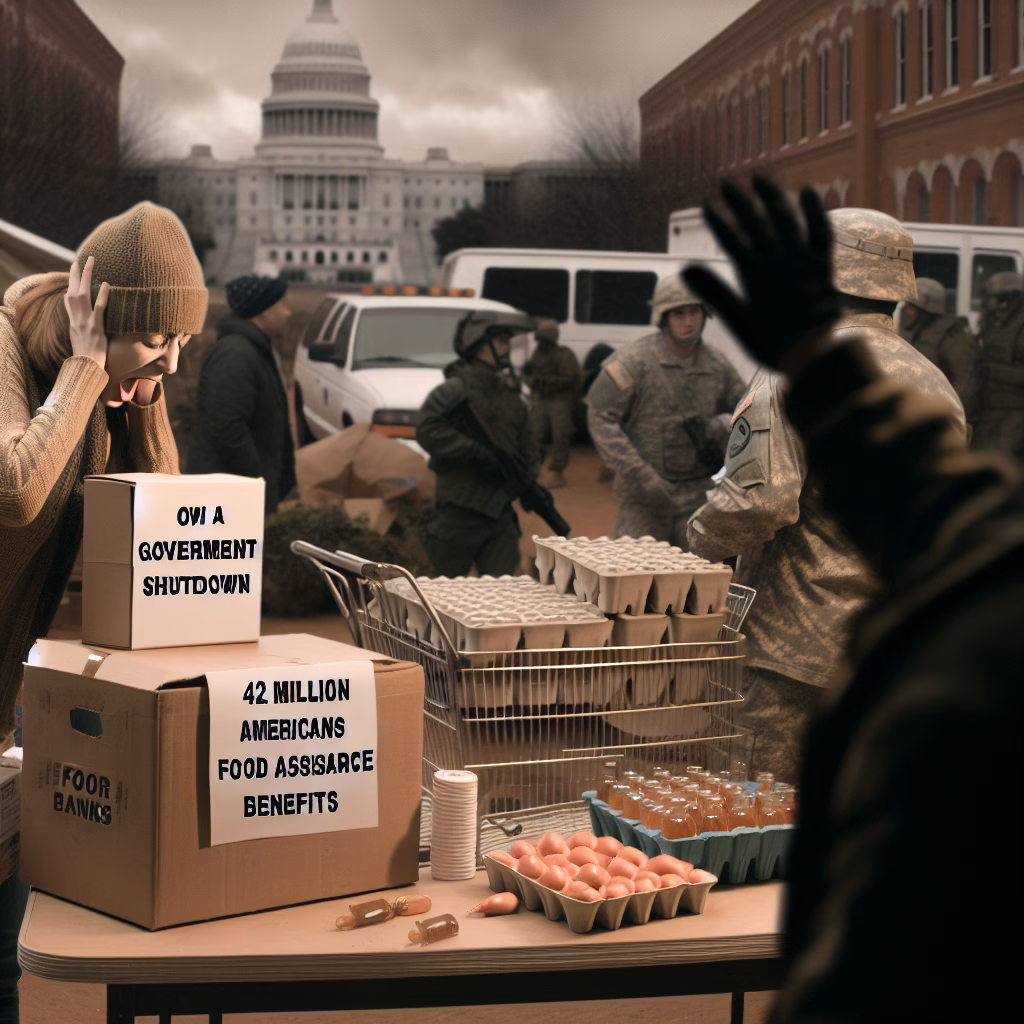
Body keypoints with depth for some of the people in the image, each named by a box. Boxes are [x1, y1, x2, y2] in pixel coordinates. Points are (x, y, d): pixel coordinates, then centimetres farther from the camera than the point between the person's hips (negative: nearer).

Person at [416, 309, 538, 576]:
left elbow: (526, 449, 19)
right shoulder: (456, 389, -9)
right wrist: (477, 452, -23)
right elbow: (428, 431, -22)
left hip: (500, 512, 6)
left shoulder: (510, 393, 14)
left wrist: (530, 482, -1)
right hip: (459, 512, -6)